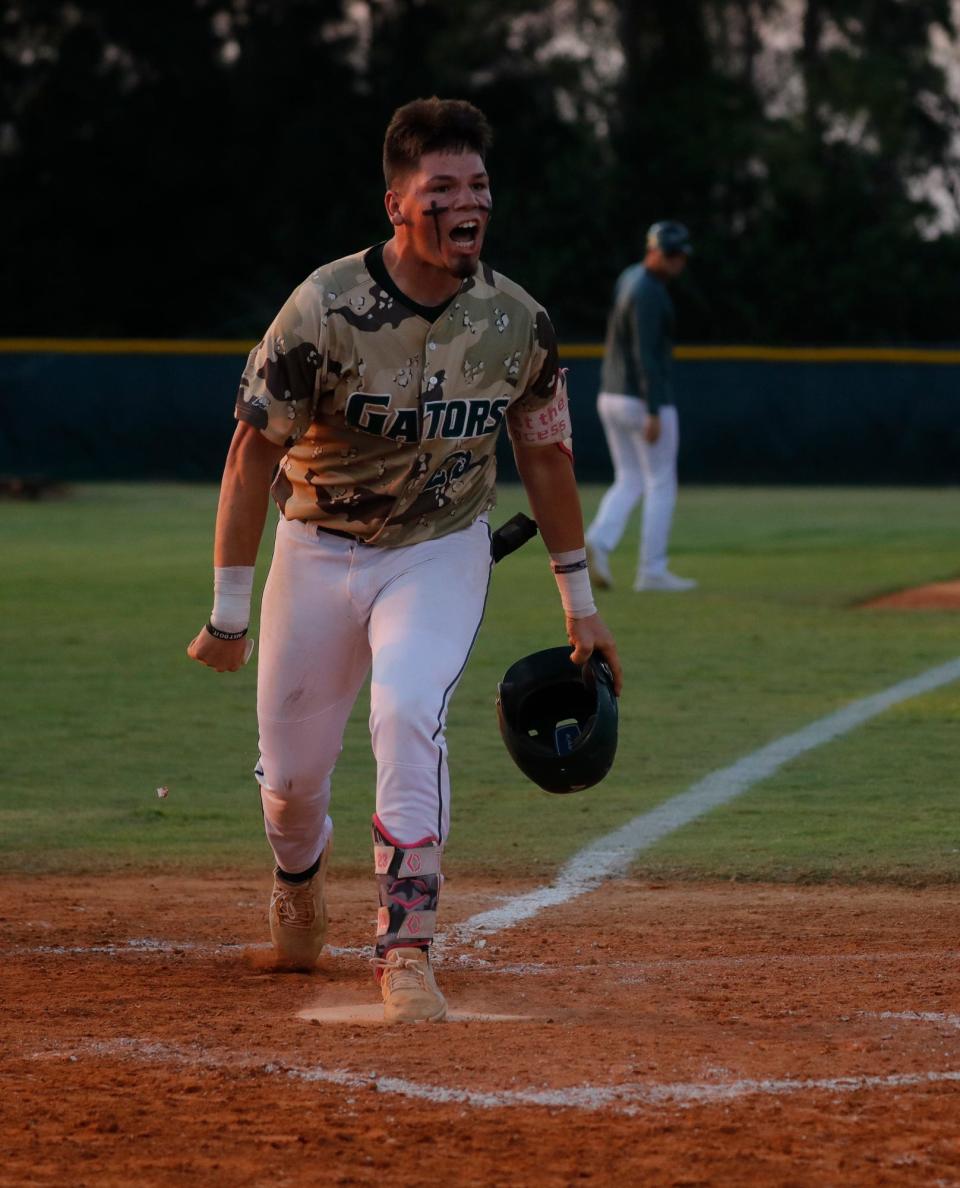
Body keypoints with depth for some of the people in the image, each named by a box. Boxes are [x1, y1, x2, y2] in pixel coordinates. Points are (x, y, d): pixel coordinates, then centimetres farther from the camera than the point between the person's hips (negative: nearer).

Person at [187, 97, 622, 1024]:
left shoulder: (518, 323, -11)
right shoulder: (325, 309, -21)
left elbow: (544, 455, 5)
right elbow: (254, 454, -14)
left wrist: (578, 601, 9)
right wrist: (229, 609, -13)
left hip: (440, 555, 0)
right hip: (318, 554, 0)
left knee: (408, 714, -27)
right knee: (293, 767, 8)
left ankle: (405, 949, -22)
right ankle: (298, 879, 46)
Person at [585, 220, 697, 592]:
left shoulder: (627, 279, 11)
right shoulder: (649, 293, -17)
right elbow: (645, 354, -23)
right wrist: (654, 414, -25)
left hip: (610, 398, 9)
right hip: (645, 402, -9)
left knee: (629, 482, 13)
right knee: (661, 486, 2)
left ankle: (599, 541, -12)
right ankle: (652, 571, 3)